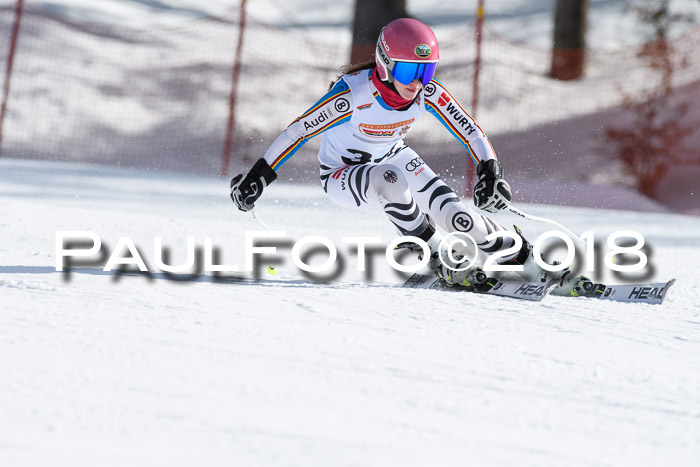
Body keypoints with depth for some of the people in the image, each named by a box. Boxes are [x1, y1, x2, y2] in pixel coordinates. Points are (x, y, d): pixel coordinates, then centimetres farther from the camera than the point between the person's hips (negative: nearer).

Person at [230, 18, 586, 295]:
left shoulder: (429, 94, -21)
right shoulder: (353, 94, -33)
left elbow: (470, 132, -16)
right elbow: (298, 131, -25)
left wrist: (490, 173, -34)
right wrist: (259, 176, -25)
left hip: (393, 157, 3)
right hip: (342, 175, -3)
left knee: (458, 217, -17)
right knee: (392, 182, -38)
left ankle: (532, 266, 0)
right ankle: (439, 261, -17)